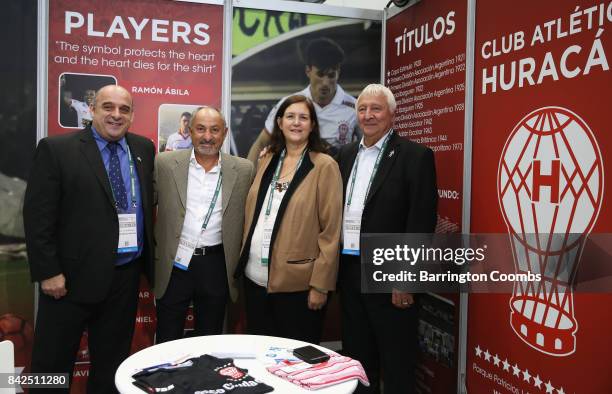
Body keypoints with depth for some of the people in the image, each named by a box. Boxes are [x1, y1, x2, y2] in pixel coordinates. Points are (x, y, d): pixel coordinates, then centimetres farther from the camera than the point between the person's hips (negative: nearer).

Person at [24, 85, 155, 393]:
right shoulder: (56, 149, -6)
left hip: (126, 275, 4)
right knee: (52, 363, 9)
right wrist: (48, 272, -12)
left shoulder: (143, 149, 8)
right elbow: (37, 215, -9)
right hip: (73, 275, -4)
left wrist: (149, 259, 7)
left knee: (112, 365, 16)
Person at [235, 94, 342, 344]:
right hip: (256, 277, 5)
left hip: (297, 283, -5)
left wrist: (320, 284, -13)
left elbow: (331, 231, -10)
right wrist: (243, 261, 9)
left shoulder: (324, 166, -7)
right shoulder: (266, 161, 10)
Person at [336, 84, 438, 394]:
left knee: (396, 365, 8)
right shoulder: (346, 154, 10)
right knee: (356, 359, 18)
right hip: (348, 271, 6)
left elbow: (421, 223, -13)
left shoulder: (415, 156, -8)